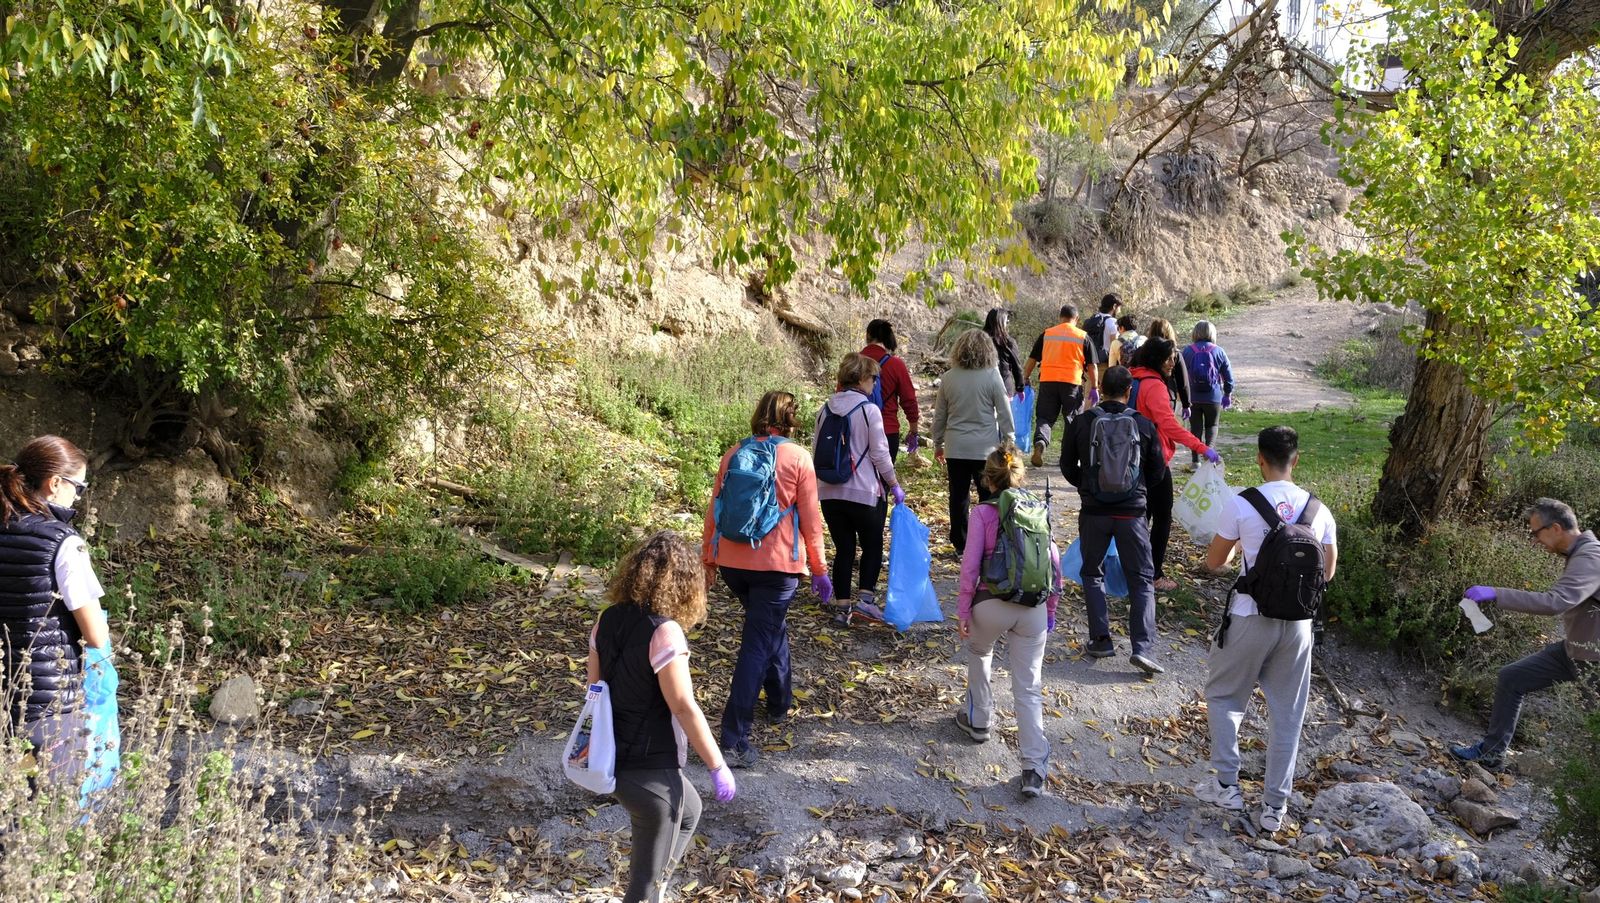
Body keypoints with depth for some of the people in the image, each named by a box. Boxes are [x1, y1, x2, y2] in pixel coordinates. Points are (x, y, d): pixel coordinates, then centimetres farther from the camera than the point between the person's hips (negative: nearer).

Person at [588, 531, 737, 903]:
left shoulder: (607, 620, -1)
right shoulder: (665, 632, -23)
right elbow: (684, 708, -22)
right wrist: (718, 767, -12)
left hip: (613, 757, 8)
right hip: (650, 768, -8)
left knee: (687, 811, 32)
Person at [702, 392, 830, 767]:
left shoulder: (734, 454, 5)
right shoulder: (798, 458, -5)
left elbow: (713, 510, 8)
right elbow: (810, 519, -4)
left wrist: (708, 559, 18)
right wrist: (819, 570, 5)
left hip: (731, 563, 5)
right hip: (776, 565, -5)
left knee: (772, 627, 28)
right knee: (757, 645, -3)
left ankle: (780, 701, 42)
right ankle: (735, 740, -7)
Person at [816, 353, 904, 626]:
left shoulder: (825, 410, 5)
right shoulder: (869, 410, -12)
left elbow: (816, 453, 12)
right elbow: (880, 454, -11)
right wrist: (895, 485, 1)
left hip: (830, 492, 5)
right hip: (865, 493, -5)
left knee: (843, 549, 12)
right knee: (872, 545, 12)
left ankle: (843, 607, 12)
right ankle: (866, 598, -1)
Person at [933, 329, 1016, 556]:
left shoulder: (949, 378, 2)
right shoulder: (992, 376, -8)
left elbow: (939, 415, 8)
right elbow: (1004, 413, -4)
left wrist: (938, 444, 19)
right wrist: (1010, 441, 6)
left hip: (956, 448, 3)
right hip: (985, 447, -3)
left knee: (958, 497, 9)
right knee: (989, 497, 5)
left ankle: (960, 543, 16)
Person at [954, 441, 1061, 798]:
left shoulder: (983, 513, -4)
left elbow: (970, 566, -8)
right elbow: (1055, 562, 8)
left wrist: (963, 611, 0)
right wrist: (1051, 607, 18)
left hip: (991, 604, -2)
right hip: (1033, 608, 2)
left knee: (979, 654, 32)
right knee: (1029, 689, 5)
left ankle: (978, 721, 43)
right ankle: (1034, 768, -2)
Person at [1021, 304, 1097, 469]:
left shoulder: (1046, 334, 9)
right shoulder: (1083, 337, 5)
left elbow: (1032, 360, 11)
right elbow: (1091, 367, 4)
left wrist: (1025, 381, 19)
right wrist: (1094, 389, 10)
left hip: (1047, 381, 1)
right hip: (1072, 383, -1)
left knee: (1044, 417, 4)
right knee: (1072, 419, 12)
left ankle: (1040, 441, -22)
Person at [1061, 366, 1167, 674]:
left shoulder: (1082, 422, -3)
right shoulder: (1144, 425, -2)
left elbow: (1068, 467, 6)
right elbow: (1157, 472, 8)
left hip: (1093, 511, 0)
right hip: (1132, 512, 0)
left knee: (1092, 573, 18)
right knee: (1142, 580, 6)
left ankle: (1101, 639, 12)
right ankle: (1143, 646, -6)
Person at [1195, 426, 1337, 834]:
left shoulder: (1242, 505, -11)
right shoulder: (1318, 510, 0)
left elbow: (1213, 563, 0)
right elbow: (1327, 573, 10)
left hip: (1250, 620, -3)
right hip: (1297, 624, 3)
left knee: (1223, 696, 18)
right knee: (1287, 715, 12)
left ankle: (1226, 785, 17)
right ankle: (1275, 805, 17)